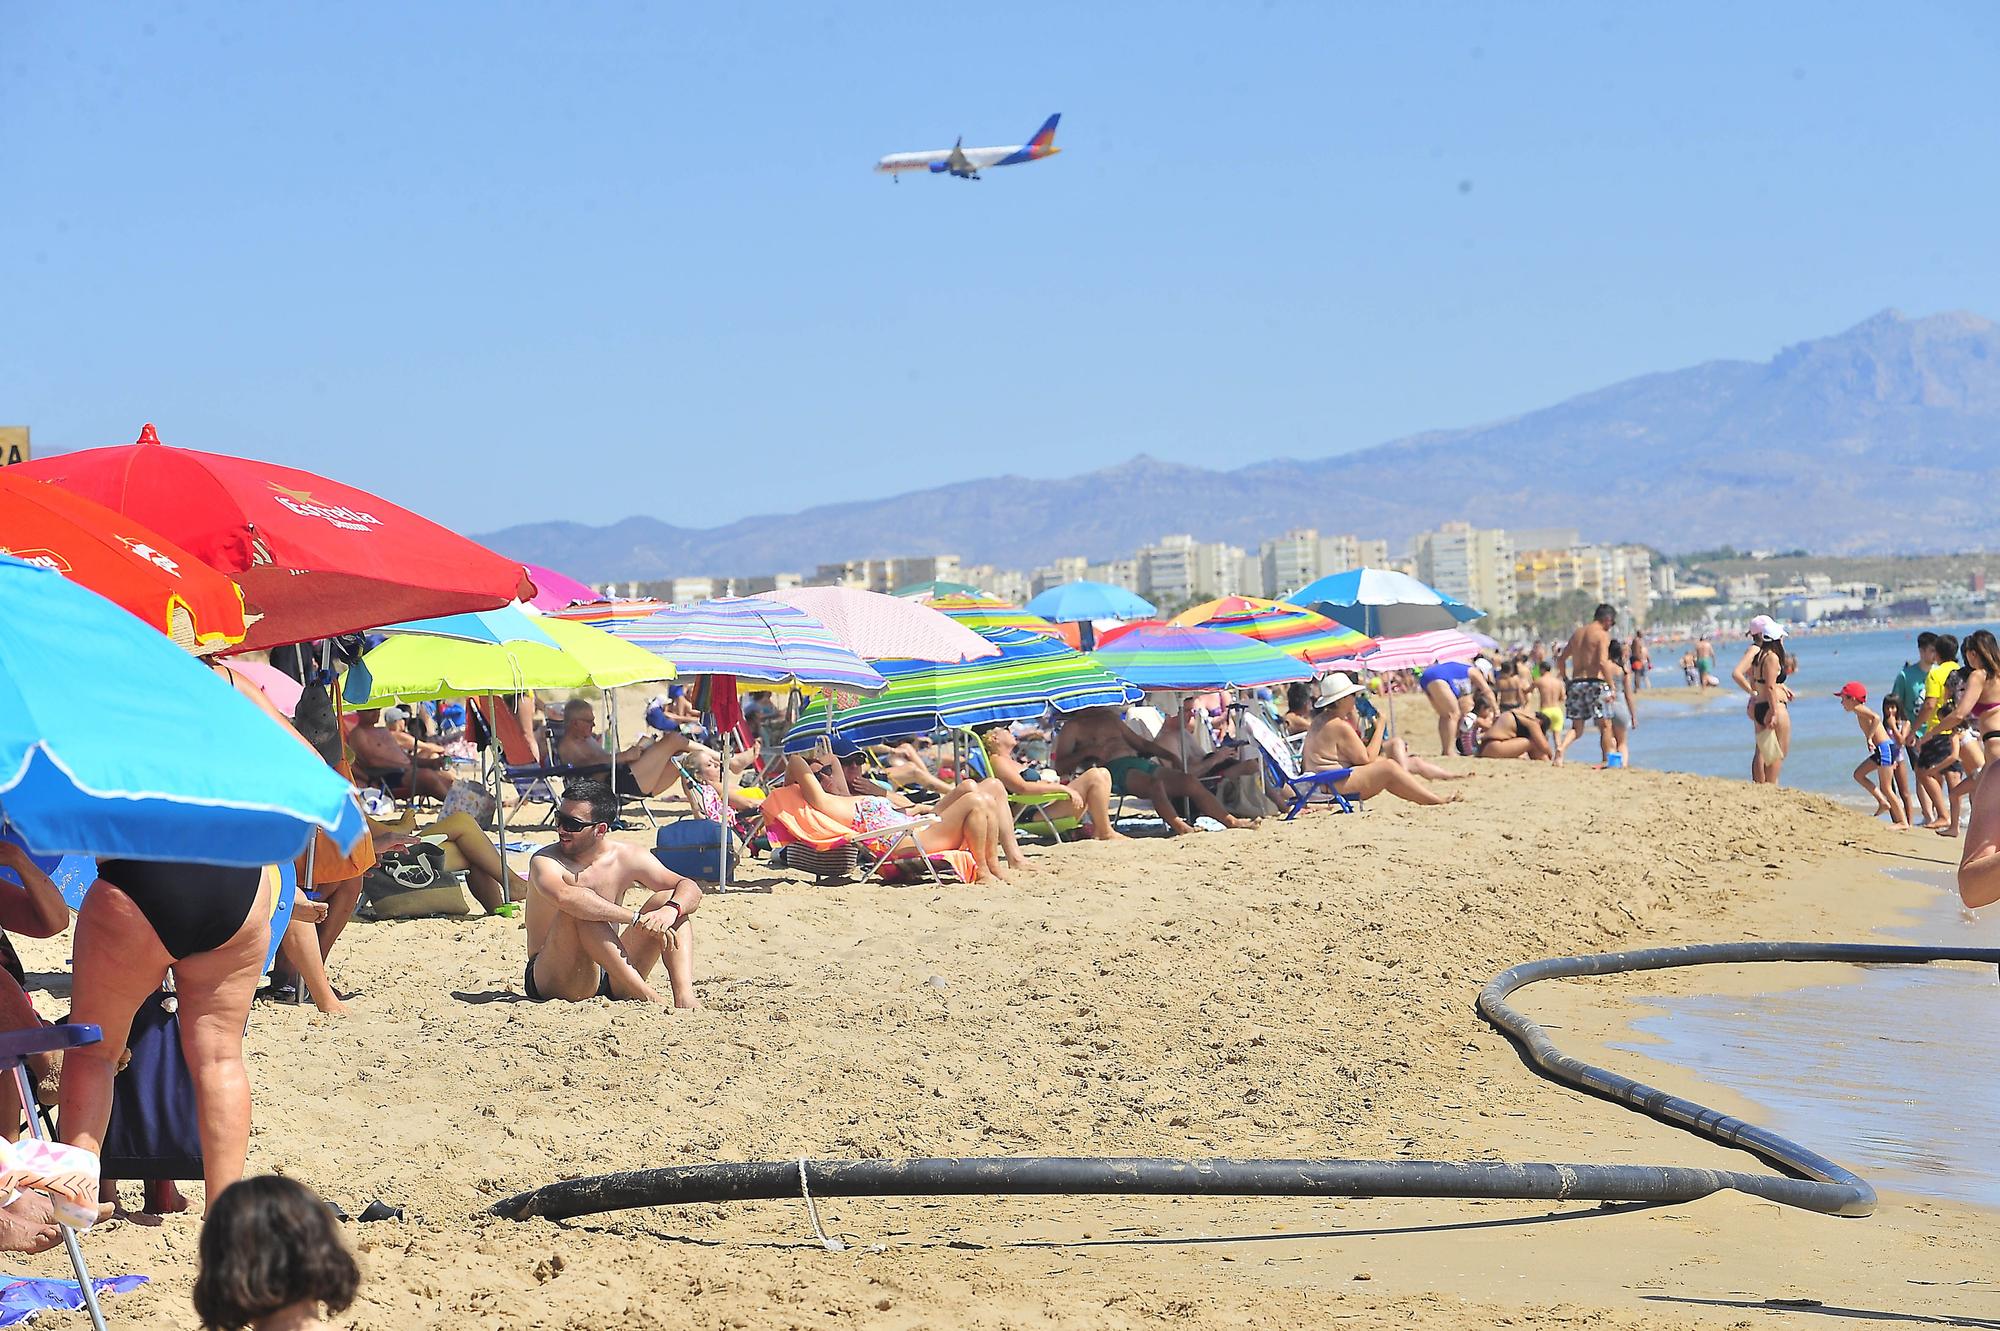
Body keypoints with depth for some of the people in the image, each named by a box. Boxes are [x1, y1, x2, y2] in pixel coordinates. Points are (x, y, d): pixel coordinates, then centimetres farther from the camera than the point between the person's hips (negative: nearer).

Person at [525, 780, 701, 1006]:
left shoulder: (628, 858, 2)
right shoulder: (545, 861, -13)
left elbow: (690, 888, -2)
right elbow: (564, 896, -36)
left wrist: (670, 911, -27)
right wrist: (636, 919, -38)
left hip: (611, 980, 5)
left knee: (668, 899, -8)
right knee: (578, 910, -30)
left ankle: (684, 998, -27)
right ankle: (646, 995, -34)